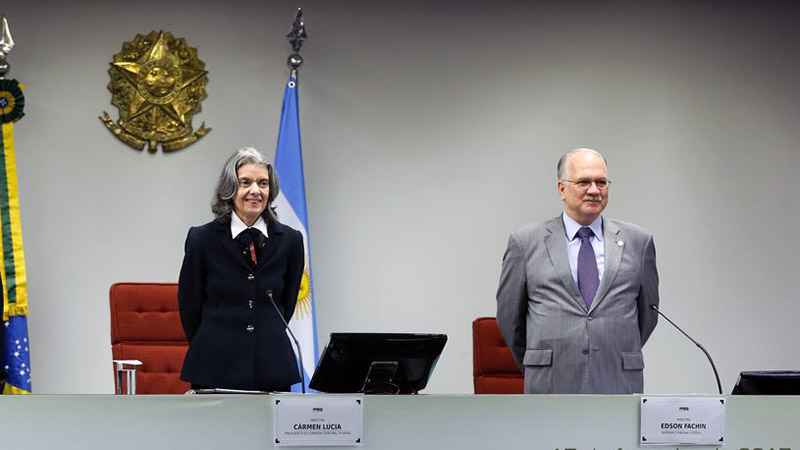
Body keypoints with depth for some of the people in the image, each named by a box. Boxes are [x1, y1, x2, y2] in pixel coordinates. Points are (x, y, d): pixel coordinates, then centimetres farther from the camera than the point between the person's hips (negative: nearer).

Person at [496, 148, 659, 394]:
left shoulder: (638, 241, 9)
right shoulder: (525, 242, 5)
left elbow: (648, 311, 19)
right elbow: (508, 317, 12)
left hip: (619, 388, 1)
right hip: (552, 388, -1)